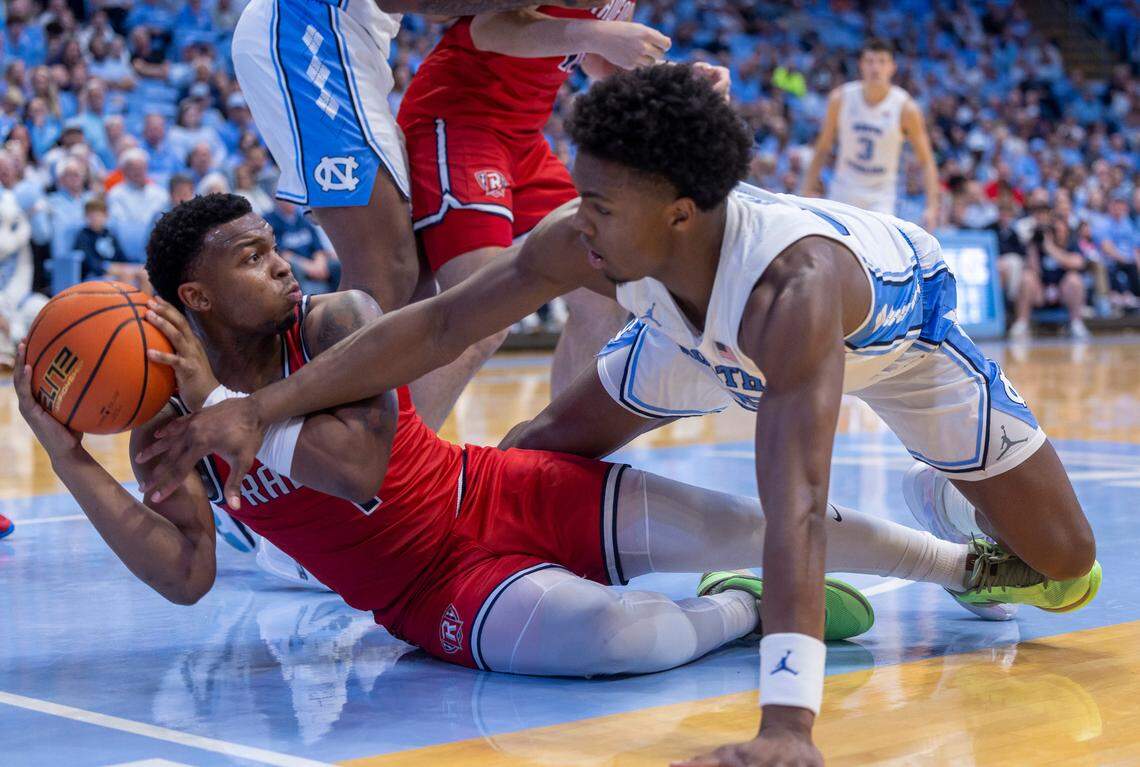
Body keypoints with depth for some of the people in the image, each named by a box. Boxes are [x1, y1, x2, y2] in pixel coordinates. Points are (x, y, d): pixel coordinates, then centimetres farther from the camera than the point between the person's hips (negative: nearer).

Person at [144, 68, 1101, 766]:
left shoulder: (794, 282, -51)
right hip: (712, 335, 4)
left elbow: (795, 503, -60)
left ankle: (950, 502, 28)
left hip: (895, 320, -3)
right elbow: (439, 323, -27)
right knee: (541, 452, -4)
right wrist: (260, 409, -35)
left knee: (1064, 571, -2)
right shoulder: (588, 240, -35)